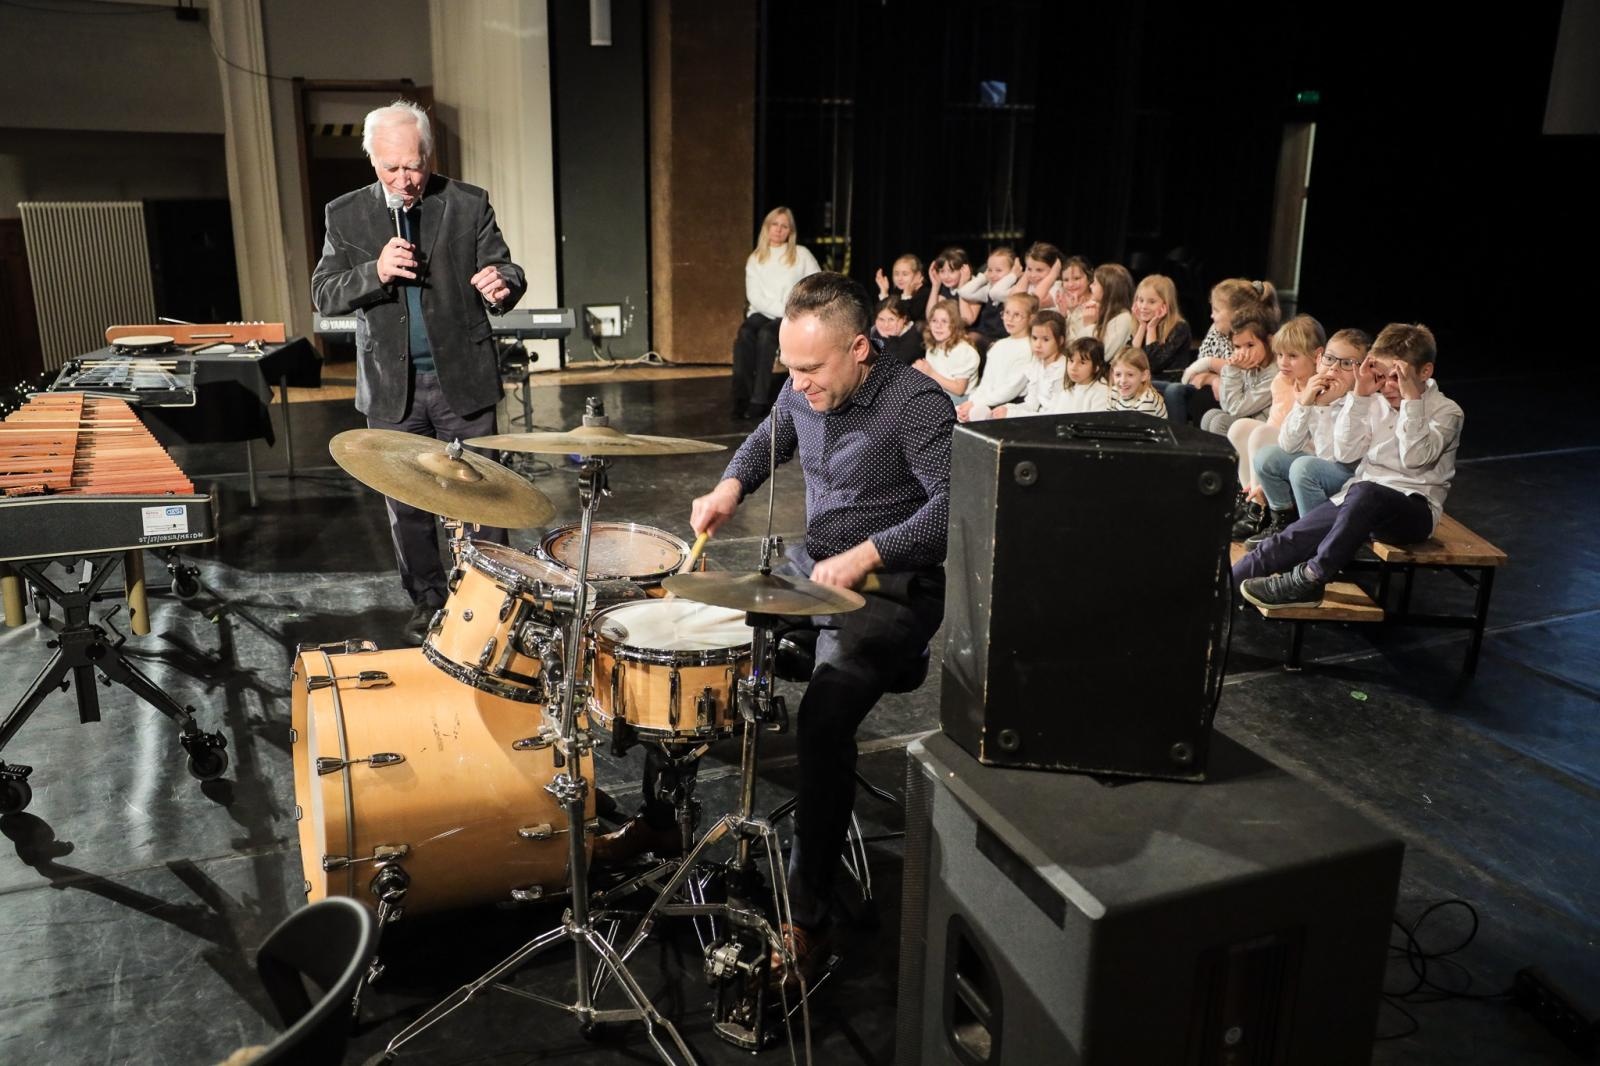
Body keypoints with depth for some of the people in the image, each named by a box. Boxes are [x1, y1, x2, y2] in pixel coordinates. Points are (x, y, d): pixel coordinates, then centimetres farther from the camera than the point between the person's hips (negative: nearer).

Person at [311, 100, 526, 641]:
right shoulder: (346, 215, 3)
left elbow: (505, 269, -1)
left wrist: (502, 282, -26)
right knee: (406, 506, 11)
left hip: (462, 378, -2)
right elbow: (324, 294, 1)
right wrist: (374, 273, -18)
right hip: (391, 387, 2)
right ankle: (428, 601, 27)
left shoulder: (468, 204, -1)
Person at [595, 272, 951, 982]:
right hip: (809, 570, 8)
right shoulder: (802, 393, 3)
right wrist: (729, 487, 3)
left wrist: (867, 554, -34)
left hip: (890, 590, -8)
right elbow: (768, 441, 23)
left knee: (822, 718, -32)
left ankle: (808, 912, -14)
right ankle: (660, 817, 22)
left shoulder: (915, 403, -20)